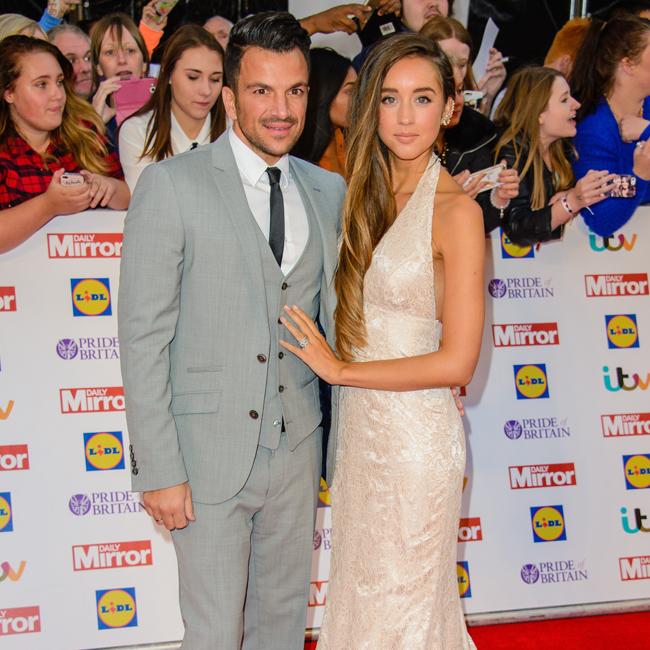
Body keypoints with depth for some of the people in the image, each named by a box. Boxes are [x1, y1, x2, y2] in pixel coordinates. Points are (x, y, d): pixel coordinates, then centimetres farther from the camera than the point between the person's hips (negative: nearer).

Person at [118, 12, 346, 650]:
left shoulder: (328, 191, 7)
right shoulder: (171, 185, -9)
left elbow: (334, 320, 11)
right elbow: (143, 335, -10)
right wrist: (158, 470, -13)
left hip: (297, 449, 5)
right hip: (209, 449, -4)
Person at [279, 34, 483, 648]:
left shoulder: (456, 210, -15)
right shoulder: (367, 194, 6)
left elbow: (456, 363, -18)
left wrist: (339, 367, -12)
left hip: (415, 433, -7)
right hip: (357, 424, 7)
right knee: (358, 592, 20)